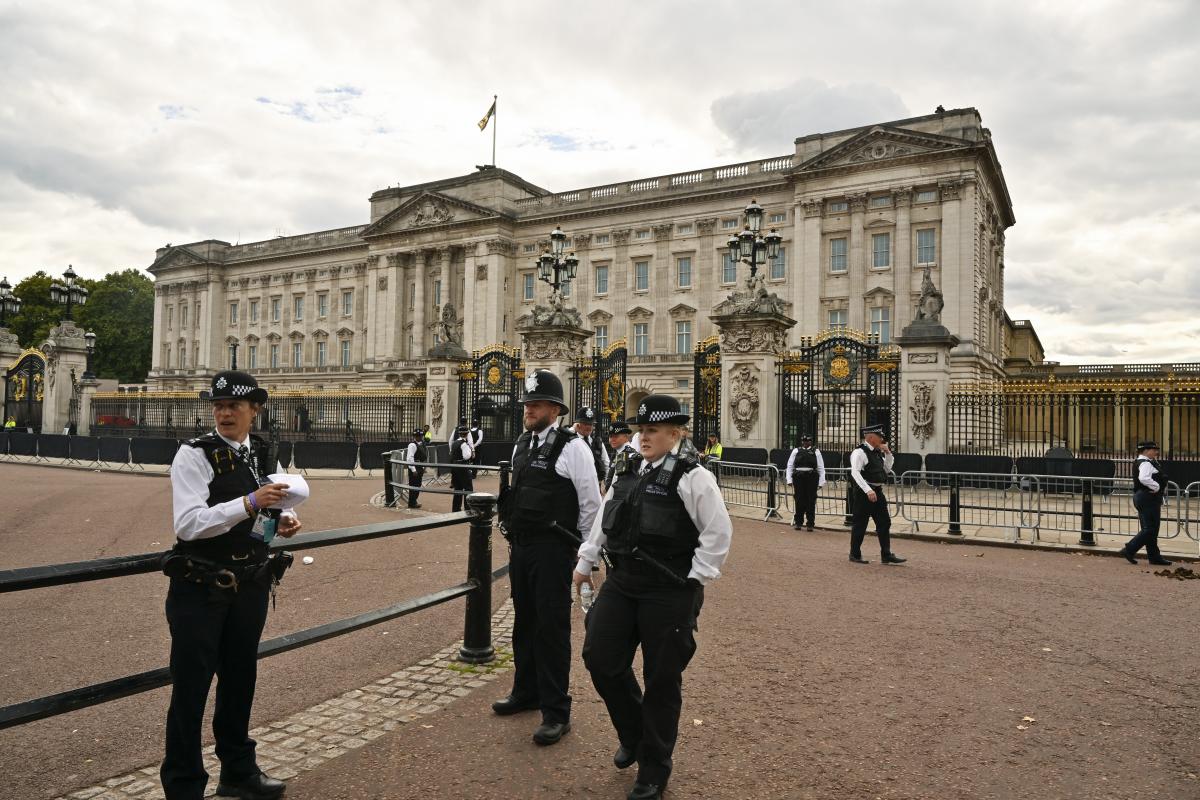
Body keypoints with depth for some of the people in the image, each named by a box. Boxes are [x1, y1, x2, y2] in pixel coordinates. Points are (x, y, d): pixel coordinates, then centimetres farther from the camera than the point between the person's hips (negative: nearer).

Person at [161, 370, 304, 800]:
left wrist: (286, 518, -3)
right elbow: (188, 524, -23)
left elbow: (289, 494, 20)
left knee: (239, 680, 20)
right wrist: (250, 503, -32)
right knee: (191, 688, 4)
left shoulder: (264, 455, 3)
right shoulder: (194, 455, -14)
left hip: (250, 586, 6)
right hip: (200, 589, -6)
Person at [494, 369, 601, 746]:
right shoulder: (522, 444, 11)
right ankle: (526, 692, 38)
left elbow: (591, 503, -9)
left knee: (552, 628, -2)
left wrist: (582, 549, -3)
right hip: (521, 546, 8)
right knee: (524, 622, 19)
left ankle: (556, 712, 9)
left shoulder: (572, 447, -12)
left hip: (552, 549, -7)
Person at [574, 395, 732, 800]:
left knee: (661, 679, 4)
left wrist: (696, 578, -10)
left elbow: (719, 531, -11)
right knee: (599, 658, 6)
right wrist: (585, 562, 22)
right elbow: (603, 521, 19)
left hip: (669, 592, -6)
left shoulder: (692, 476, -10)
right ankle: (632, 733, 34)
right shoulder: (628, 472, 11)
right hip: (621, 583, 6)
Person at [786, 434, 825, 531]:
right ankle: (798, 522, 17)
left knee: (811, 501, 2)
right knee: (799, 501, 4)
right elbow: (790, 466, 9)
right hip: (798, 478, 1)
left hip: (811, 478, -1)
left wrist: (821, 482, -1)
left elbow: (821, 468, 5)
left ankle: (810, 523, 12)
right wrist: (789, 480, 1)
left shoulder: (816, 452, 6)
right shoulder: (796, 451, 9)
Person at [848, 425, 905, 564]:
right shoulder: (859, 452, -14)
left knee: (884, 523, 8)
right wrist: (868, 490, -33)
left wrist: (888, 453, 8)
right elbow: (855, 472, -25)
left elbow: (887, 468, 24)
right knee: (859, 524, 2)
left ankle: (886, 555, 15)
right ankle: (855, 555, 13)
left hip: (877, 491, 8)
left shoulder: (878, 452, 13)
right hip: (863, 493, -8)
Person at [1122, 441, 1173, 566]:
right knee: (1150, 529, -8)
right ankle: (1129, 550, -6)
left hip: (1148, 498, 11)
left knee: (1150, 529, 13)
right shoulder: (1145, 463, -16)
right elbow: (1144, 478, -34)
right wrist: (1156, 487, -21)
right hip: (1148, 498, -11)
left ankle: (1154, 557, 18)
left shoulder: (1146, 462, 16)